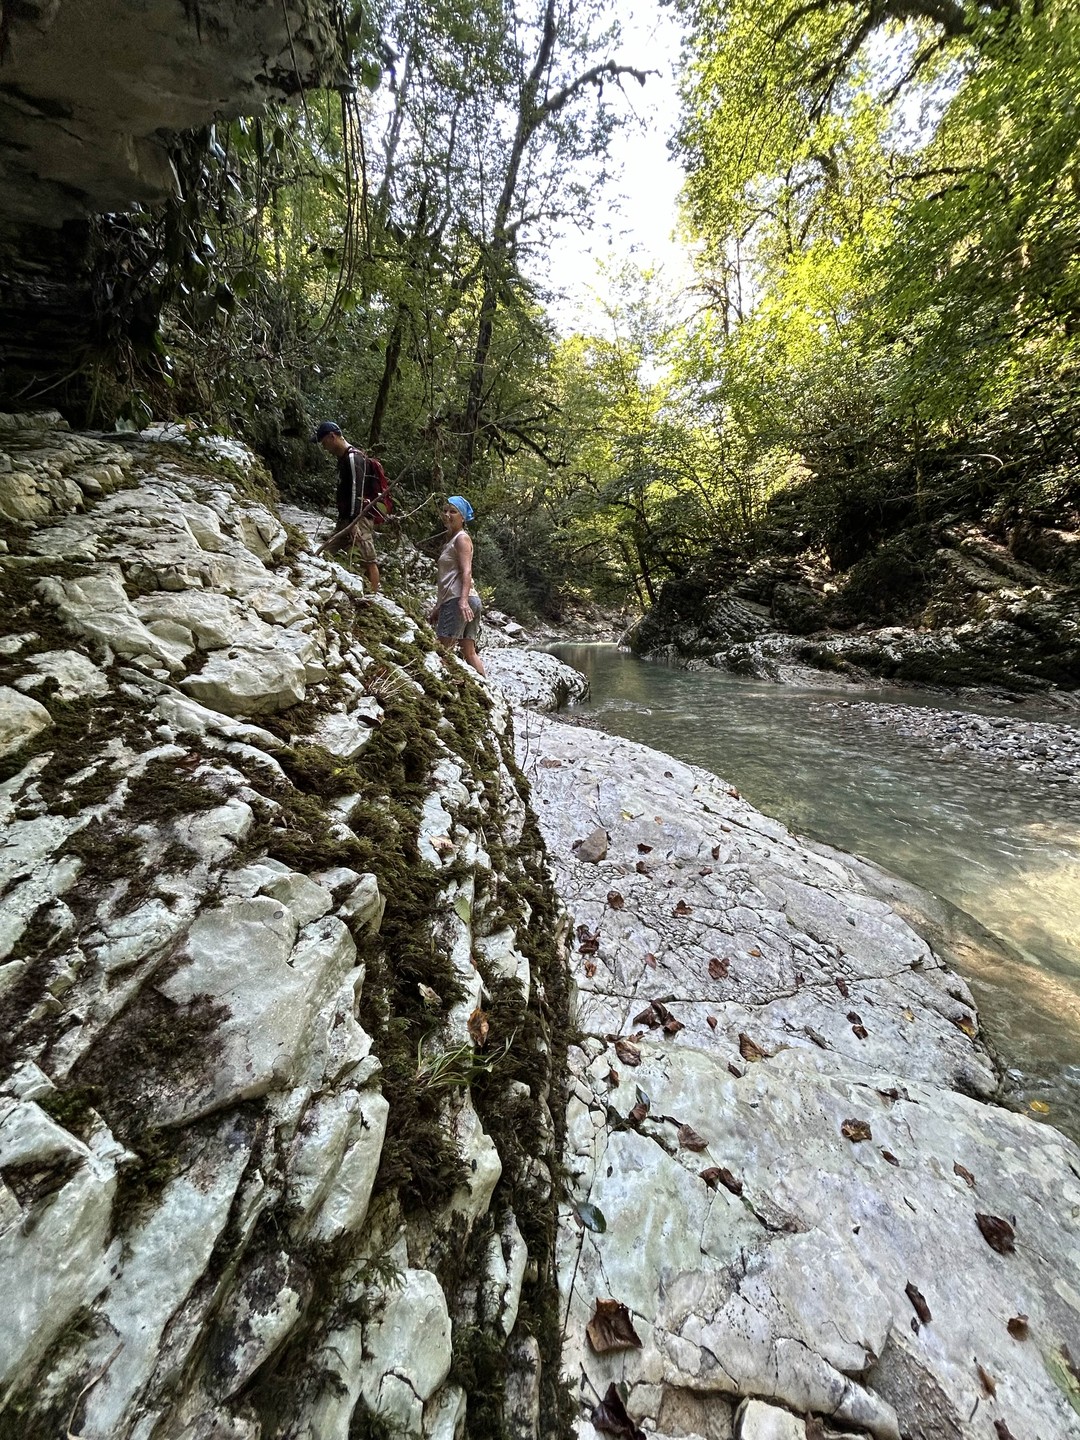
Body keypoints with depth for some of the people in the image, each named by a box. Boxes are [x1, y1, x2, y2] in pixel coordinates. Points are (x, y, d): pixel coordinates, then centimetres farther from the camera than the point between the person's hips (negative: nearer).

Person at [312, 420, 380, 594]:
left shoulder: (353, 457, -9)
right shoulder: (343, 458, 21)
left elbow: (357, 490, -19)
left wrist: (353, 521, -25)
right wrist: (343, 518, 21)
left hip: (358, 518, -11)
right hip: (345, 518, 11)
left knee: (368, 559, -10)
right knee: (325, 553, 7)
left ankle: (374, 595, -8)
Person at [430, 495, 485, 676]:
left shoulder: (462, 538, -3)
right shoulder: (451, 541, 25)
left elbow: (466, 571, -18)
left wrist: (463, 600, -32)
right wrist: (437, 608, 26)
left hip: (459, 600, -10)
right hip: (452, 599, 10)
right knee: (469, 652, 8)